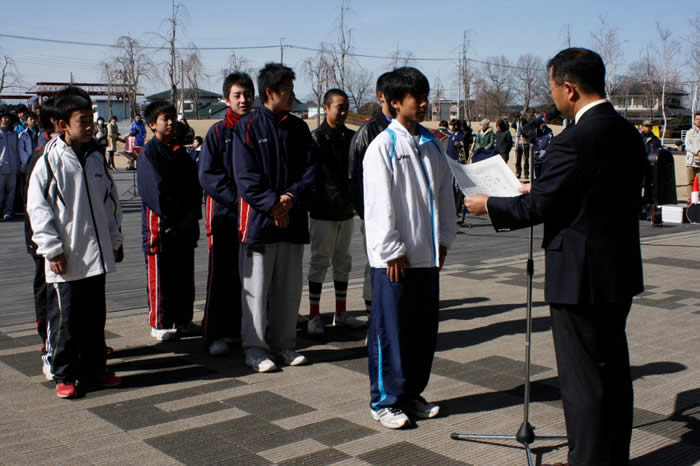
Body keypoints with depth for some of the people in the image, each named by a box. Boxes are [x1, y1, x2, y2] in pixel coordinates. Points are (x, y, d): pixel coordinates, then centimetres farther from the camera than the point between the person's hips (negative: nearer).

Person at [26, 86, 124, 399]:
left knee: (95, 316, 13)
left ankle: (94, 369, 25)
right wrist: (52, 249, -12)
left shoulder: (96, 158, 9)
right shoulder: (50, 161, -7)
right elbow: (38, 208, -8)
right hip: (65, 259, -5)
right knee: (65, 318, 2)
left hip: (97, 255, 5)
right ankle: (64, 375, 14)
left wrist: (115, 240, 13)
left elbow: (110, 200, 17)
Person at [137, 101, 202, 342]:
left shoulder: (180, 151, 14)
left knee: (184, 274, 12)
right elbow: (156, 191, -16)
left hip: (185, 225, 7)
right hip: (160, 224, -6)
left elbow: (194, 184, 10)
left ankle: (183, 320, 23)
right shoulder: (149, 152, -7)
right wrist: (178, 216, -16)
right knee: (160, 276, 1)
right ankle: (159, 324, 10)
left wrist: (192, 213, -5)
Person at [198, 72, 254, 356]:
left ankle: (241, 328, 20)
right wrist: (236, 198, -16)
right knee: (223, 275, 0)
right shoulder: (218, 133, -1)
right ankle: (217, 334, 8)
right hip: (224, 213, -3)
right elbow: (208, 176, -7)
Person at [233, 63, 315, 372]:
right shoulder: (248, 127, -2)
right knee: (256, 286, 0)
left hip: (293, 219, 4)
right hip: (259, 219, -4)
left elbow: (309, 171, 6)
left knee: (289, 287, 9)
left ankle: (284, 344, 20)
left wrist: (292, 198, -11)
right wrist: (272, 204, -16)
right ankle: (255, 347, 10)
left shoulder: (299, 128, 11)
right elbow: (246, 176, -8)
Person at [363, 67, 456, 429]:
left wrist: (443, 239, 9)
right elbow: (380, 204, -12)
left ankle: (411, 393, 28)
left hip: (427, 254, 7)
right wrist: (393, 251, -13)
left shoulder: (432, 144, 10)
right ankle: (384, 400, 14)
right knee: (391, 329, 2)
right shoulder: (383, 146, -9)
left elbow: (444, 193, 14)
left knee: (424, 328, 13)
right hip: (394, 258, -6)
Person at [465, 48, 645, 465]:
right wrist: (540, 190, 22)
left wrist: (489, 206, -1)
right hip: (620, 271, 9)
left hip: (581, 275, -9)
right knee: (613, 367, 19)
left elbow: (537, 208, -17)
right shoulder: (627, 133, 6)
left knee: (582, 374, 3)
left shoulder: (574, 141, -21)